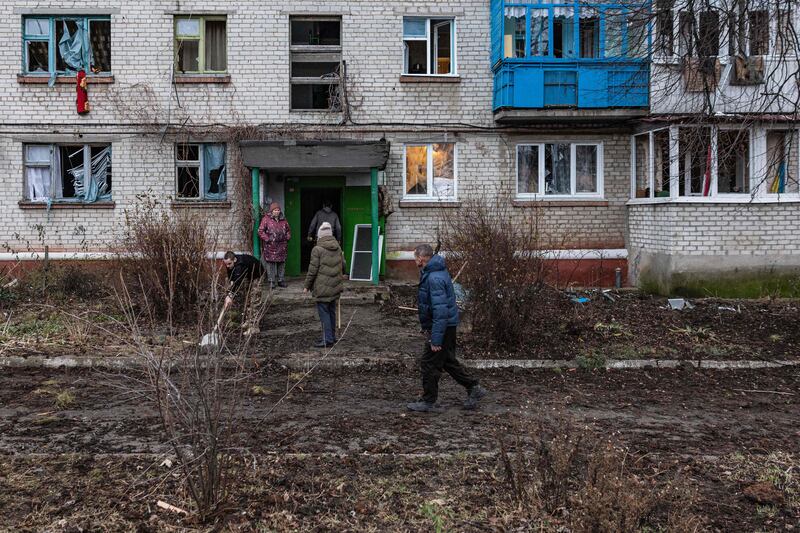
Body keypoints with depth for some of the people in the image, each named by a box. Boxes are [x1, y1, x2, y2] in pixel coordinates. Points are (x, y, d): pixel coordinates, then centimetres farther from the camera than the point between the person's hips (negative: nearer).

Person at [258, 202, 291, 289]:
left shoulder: (283, 220, 13)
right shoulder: (266, 219, -2)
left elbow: (288, 230, 23)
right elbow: (260, 231, -4)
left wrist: (287, 238, 7)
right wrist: (267, 239, -11)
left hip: (282, 246, 4)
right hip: (270, 245, -4)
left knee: (282, 263, 8)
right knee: (271, 263, -3)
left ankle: (280, 280, 18)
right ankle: (271, 282, 3)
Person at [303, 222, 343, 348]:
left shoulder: (317, 249, -12)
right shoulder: (338, 249, 8)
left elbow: (312, 270, -11)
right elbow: (340, 267, 17)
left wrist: (307, 286, -2)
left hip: (322, 287, -7)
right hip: (335, 286, 7)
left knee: (324, 313, -2)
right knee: (332, 312, 15)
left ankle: (327, 340, -2)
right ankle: (332, 337, 24)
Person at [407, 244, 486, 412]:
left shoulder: (435, 278, -25)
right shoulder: (432, 272, 9)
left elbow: (441, 310, -29)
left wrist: (436, 339, -26)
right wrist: (427, 327, 25)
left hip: (443, 326, -10)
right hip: (448, 324, 10)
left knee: (430, 363, 2)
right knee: (448, 361, 20)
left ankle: (428, 402, 15)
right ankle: (474, 388, 27)